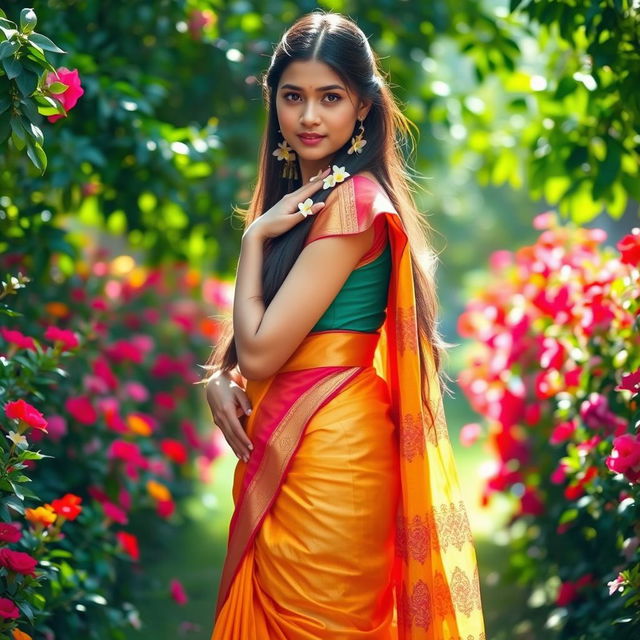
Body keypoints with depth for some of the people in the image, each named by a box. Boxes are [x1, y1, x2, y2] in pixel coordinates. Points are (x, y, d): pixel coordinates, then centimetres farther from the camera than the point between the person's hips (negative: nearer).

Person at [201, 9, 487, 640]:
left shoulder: (353, 201, -18)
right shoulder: (297, 191, 11)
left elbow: (261, 351, -19)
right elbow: (248, 332, 16)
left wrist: (254, 236, -10)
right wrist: (219, 375, -4)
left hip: (325, 450, -9)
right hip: (281, 442, 9)